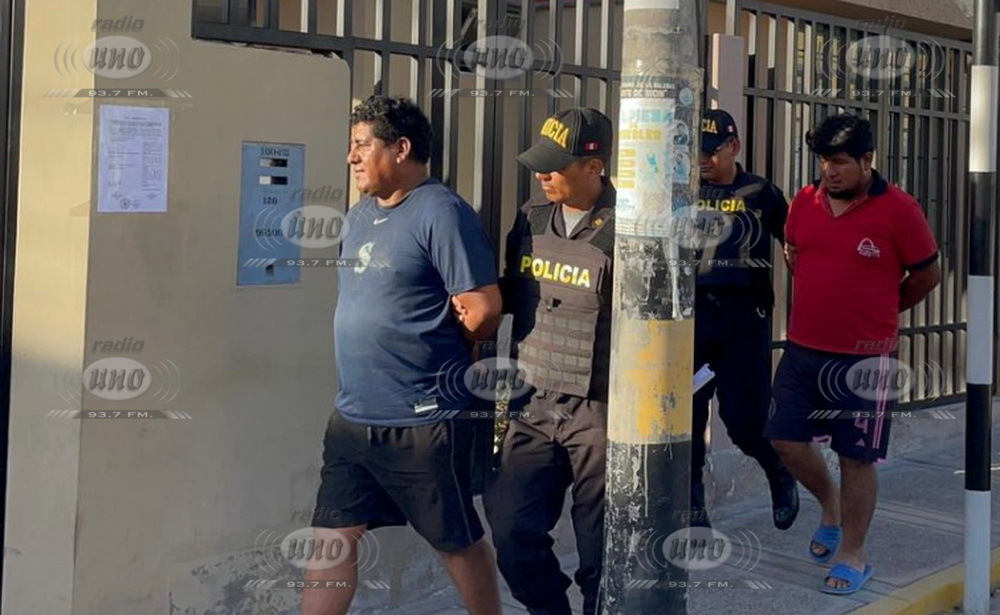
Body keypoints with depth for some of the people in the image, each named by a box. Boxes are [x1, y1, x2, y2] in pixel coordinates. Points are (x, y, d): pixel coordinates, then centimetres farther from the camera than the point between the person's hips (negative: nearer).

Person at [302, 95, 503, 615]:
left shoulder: (441, 213, -14)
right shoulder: (360, 215, 12)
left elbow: (483, 310, -18)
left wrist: (434, 349, -2)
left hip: (422, 421, -8)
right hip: (352, 415, 8)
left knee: (458, 543, 9)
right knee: (332, 536, 9)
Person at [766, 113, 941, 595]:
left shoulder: (898, 209, -11)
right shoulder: (804, 202, 2)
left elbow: (926, 274, 0)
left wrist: (879, 311, 10)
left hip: (864, 359, -4)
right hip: (802, 350, 5)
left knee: (856, 458, 4)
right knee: (787, 441, 7)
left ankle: (852, 555, 19)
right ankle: (830, 507, 36)